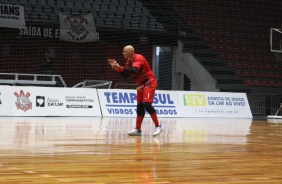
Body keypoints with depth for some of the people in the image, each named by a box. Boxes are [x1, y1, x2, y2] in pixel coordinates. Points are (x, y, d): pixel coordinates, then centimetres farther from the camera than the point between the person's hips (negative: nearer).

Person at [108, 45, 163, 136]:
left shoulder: (139, 58, -19)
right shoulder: (129, 61, 8)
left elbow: (134, 70, -36)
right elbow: (125, 76, 9)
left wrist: (120, 67, -39)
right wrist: (117, 68, -4)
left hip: (149, 82, -9)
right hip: (141, 84, 9)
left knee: (146, 104, -19)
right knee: (140, 106, 6)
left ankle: (158, 126, -10)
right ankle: (137, 130, 9)